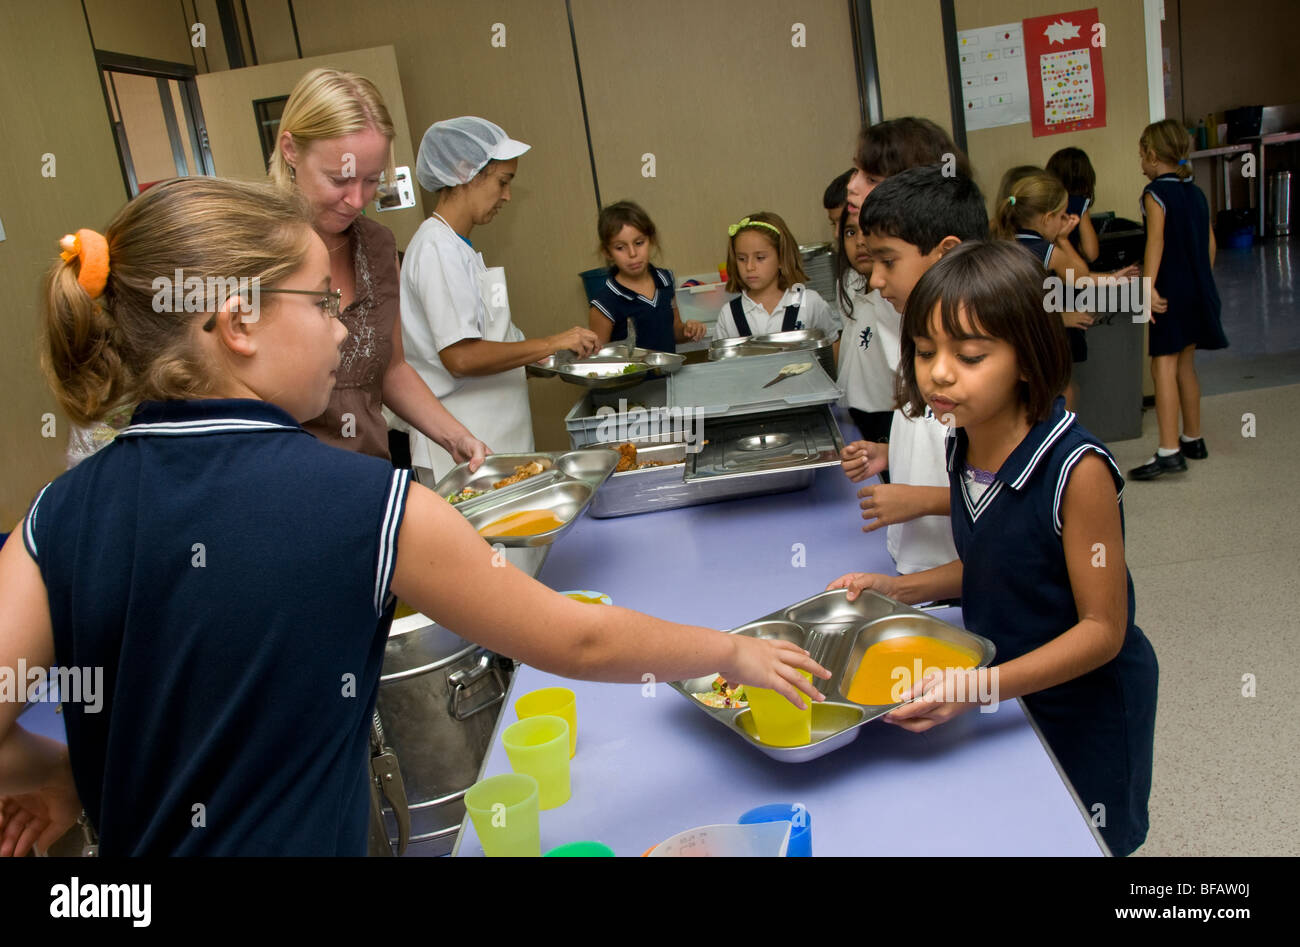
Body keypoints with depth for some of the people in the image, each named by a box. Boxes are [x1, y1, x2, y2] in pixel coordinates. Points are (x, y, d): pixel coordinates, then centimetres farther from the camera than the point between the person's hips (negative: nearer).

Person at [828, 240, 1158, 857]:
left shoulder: (1077, 470, -30)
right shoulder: (964, 448, -8)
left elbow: (1102, 628, -24)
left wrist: (985, 686, -34)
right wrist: (897, 589, -4)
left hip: (1086, 708, -6)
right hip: (1008, 699, 7)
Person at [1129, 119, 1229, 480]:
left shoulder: (1155, 193, -9)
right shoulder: (1195, 193, 13)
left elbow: (1156, 241, -20)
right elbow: (1210, 242, 14)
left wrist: (1149, 287, -25)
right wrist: (1202, 281, 22)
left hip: (1170, 291, -8)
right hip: (1198, 290, 8)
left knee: (1164, 368, -10)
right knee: (1184, 365, 17)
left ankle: (1169, 451, -16)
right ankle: (1193, 439, 27)